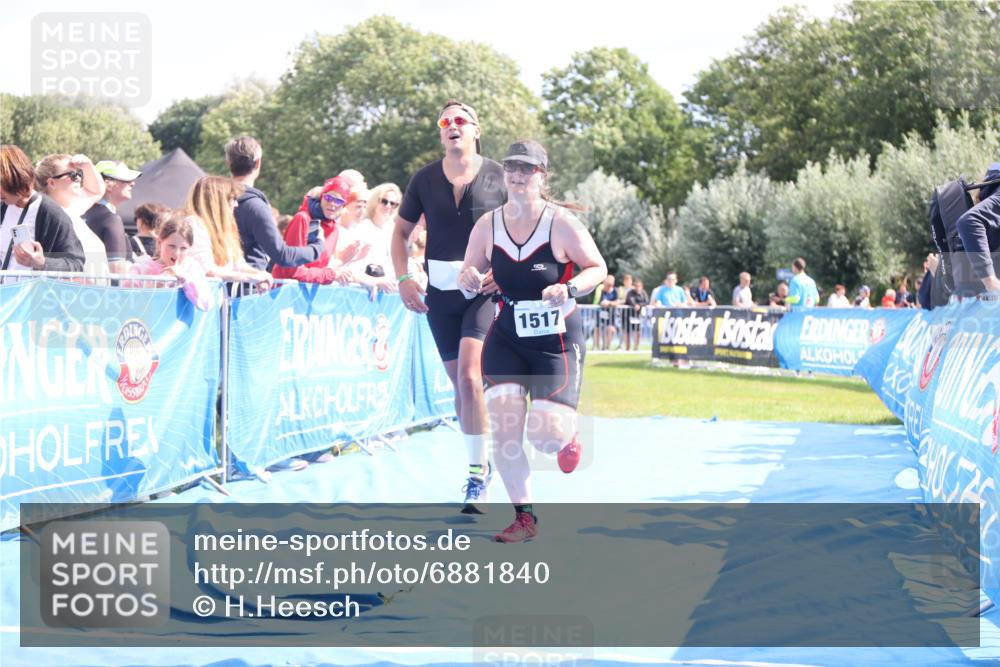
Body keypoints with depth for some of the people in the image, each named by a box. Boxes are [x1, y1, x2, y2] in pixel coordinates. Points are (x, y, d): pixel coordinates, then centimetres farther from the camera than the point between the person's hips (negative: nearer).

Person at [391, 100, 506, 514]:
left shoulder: (499, 178, -2)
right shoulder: (425, 179, 5)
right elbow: (400, 231, 14)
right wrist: (403, 279, 1)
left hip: (484, 290, -4)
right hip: (439, 292, 4)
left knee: (469, 376, -19)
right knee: (458, 382, 11)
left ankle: (477, 472, -11)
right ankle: (480, 462, 28)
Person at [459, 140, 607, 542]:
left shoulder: (561, 222, -12)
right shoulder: (488, 225, -1)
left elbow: (598, 268, -5)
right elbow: (470, 276, 9)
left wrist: (569, 289, -24)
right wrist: (470, 280, -16)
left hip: (558, 341, -3)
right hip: (506, 339, 3)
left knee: (546, 437, -13)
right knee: (503, 429, -10)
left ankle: (568, 437, 28)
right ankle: (523, 518, 5)